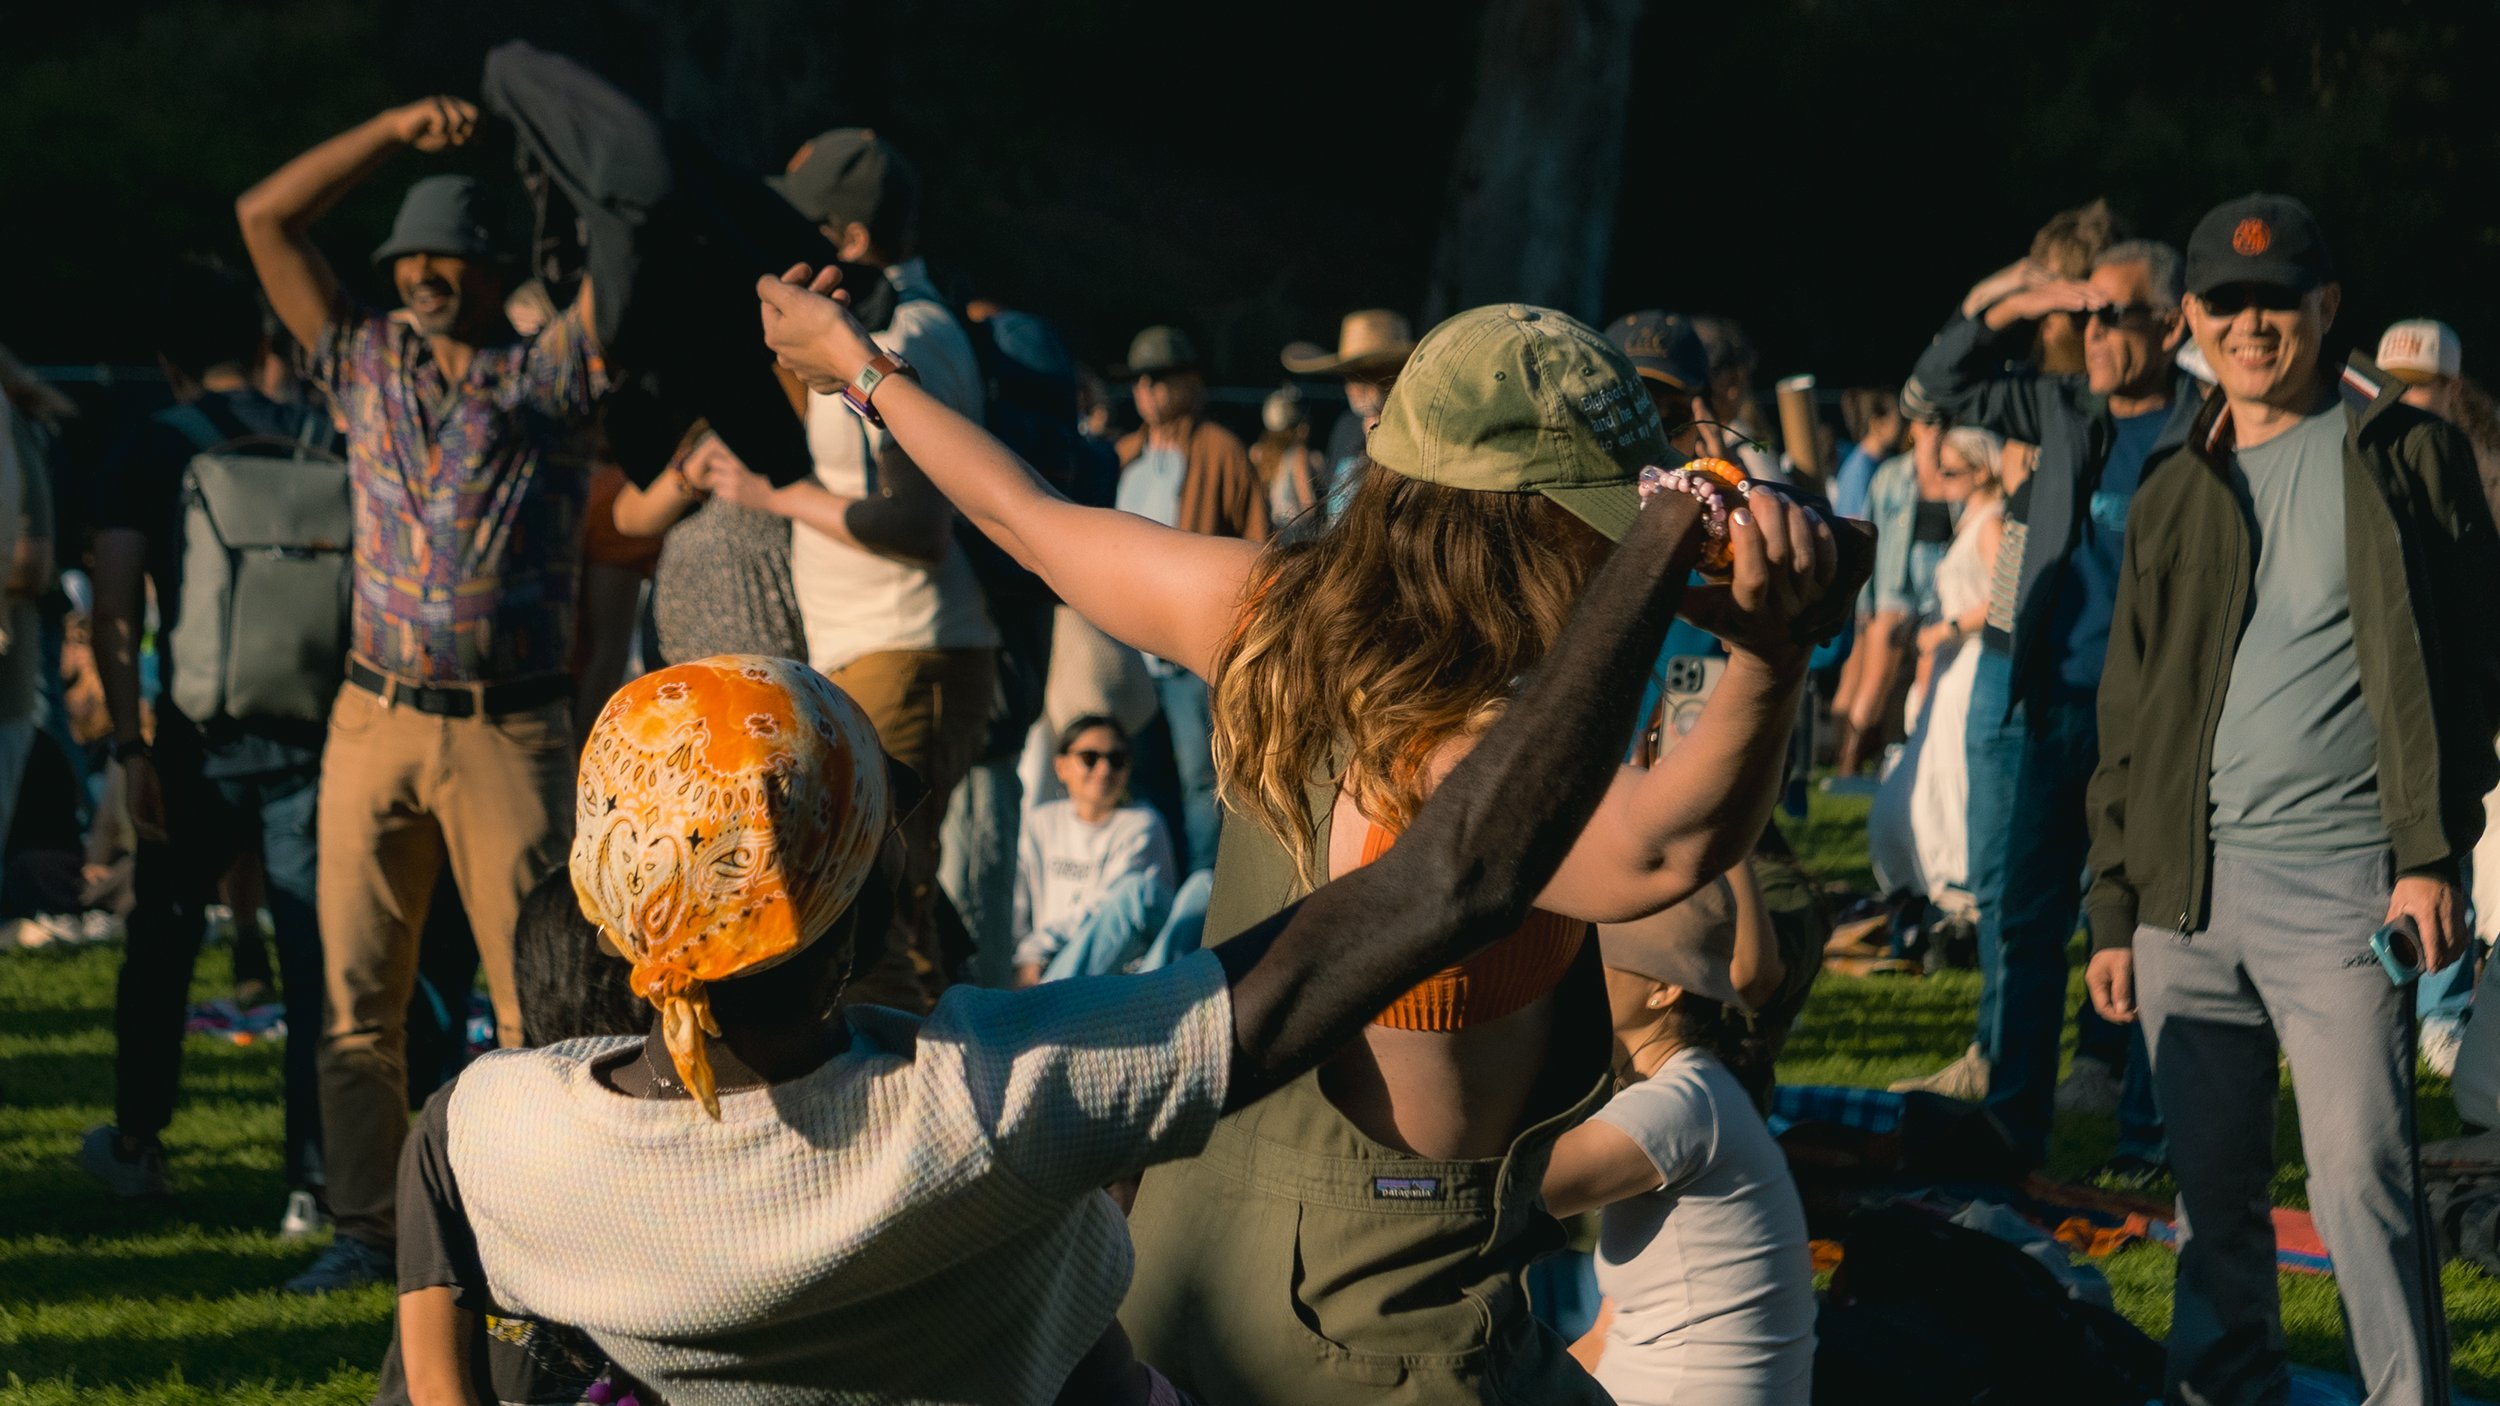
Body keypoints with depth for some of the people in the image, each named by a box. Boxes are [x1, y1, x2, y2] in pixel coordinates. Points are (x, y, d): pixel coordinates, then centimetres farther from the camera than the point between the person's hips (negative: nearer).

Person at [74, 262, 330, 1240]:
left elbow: (116, 612, -9)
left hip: (201, 737, -1)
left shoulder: (146, 456, -1)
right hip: (315, 729, 1)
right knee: (316, 959, 2)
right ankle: (315, 1182, -2)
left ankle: (137, 1145, 31)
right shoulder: (321, 443, 4)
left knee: (161, 941, 18)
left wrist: (129, 742, -8)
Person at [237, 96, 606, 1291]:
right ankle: (363, 1227, 11)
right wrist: (394, 130, 4)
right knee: (360, 996, 4)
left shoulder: (543, 376, 3)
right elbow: (265, 218, 9)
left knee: (537, 991, -4)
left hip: (512, 731, -3)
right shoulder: (365, 366, 12)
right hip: (375, 721, 3)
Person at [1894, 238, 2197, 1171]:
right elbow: (1937, 388, 21)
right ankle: (2014, 1124, 13)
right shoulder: (2064, 412, 10)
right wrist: (2002, 310, 6)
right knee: (2023, 912, 6)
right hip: (2058, 706, 5)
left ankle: (2147, 1138, 9)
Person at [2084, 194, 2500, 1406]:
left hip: (2341, 882, -5)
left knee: (2363, 1179, -11)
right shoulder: (2173, 497, 17)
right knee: (2210, 1186, 8)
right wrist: (2114, 910, 14)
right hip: (2188, 886, 5)